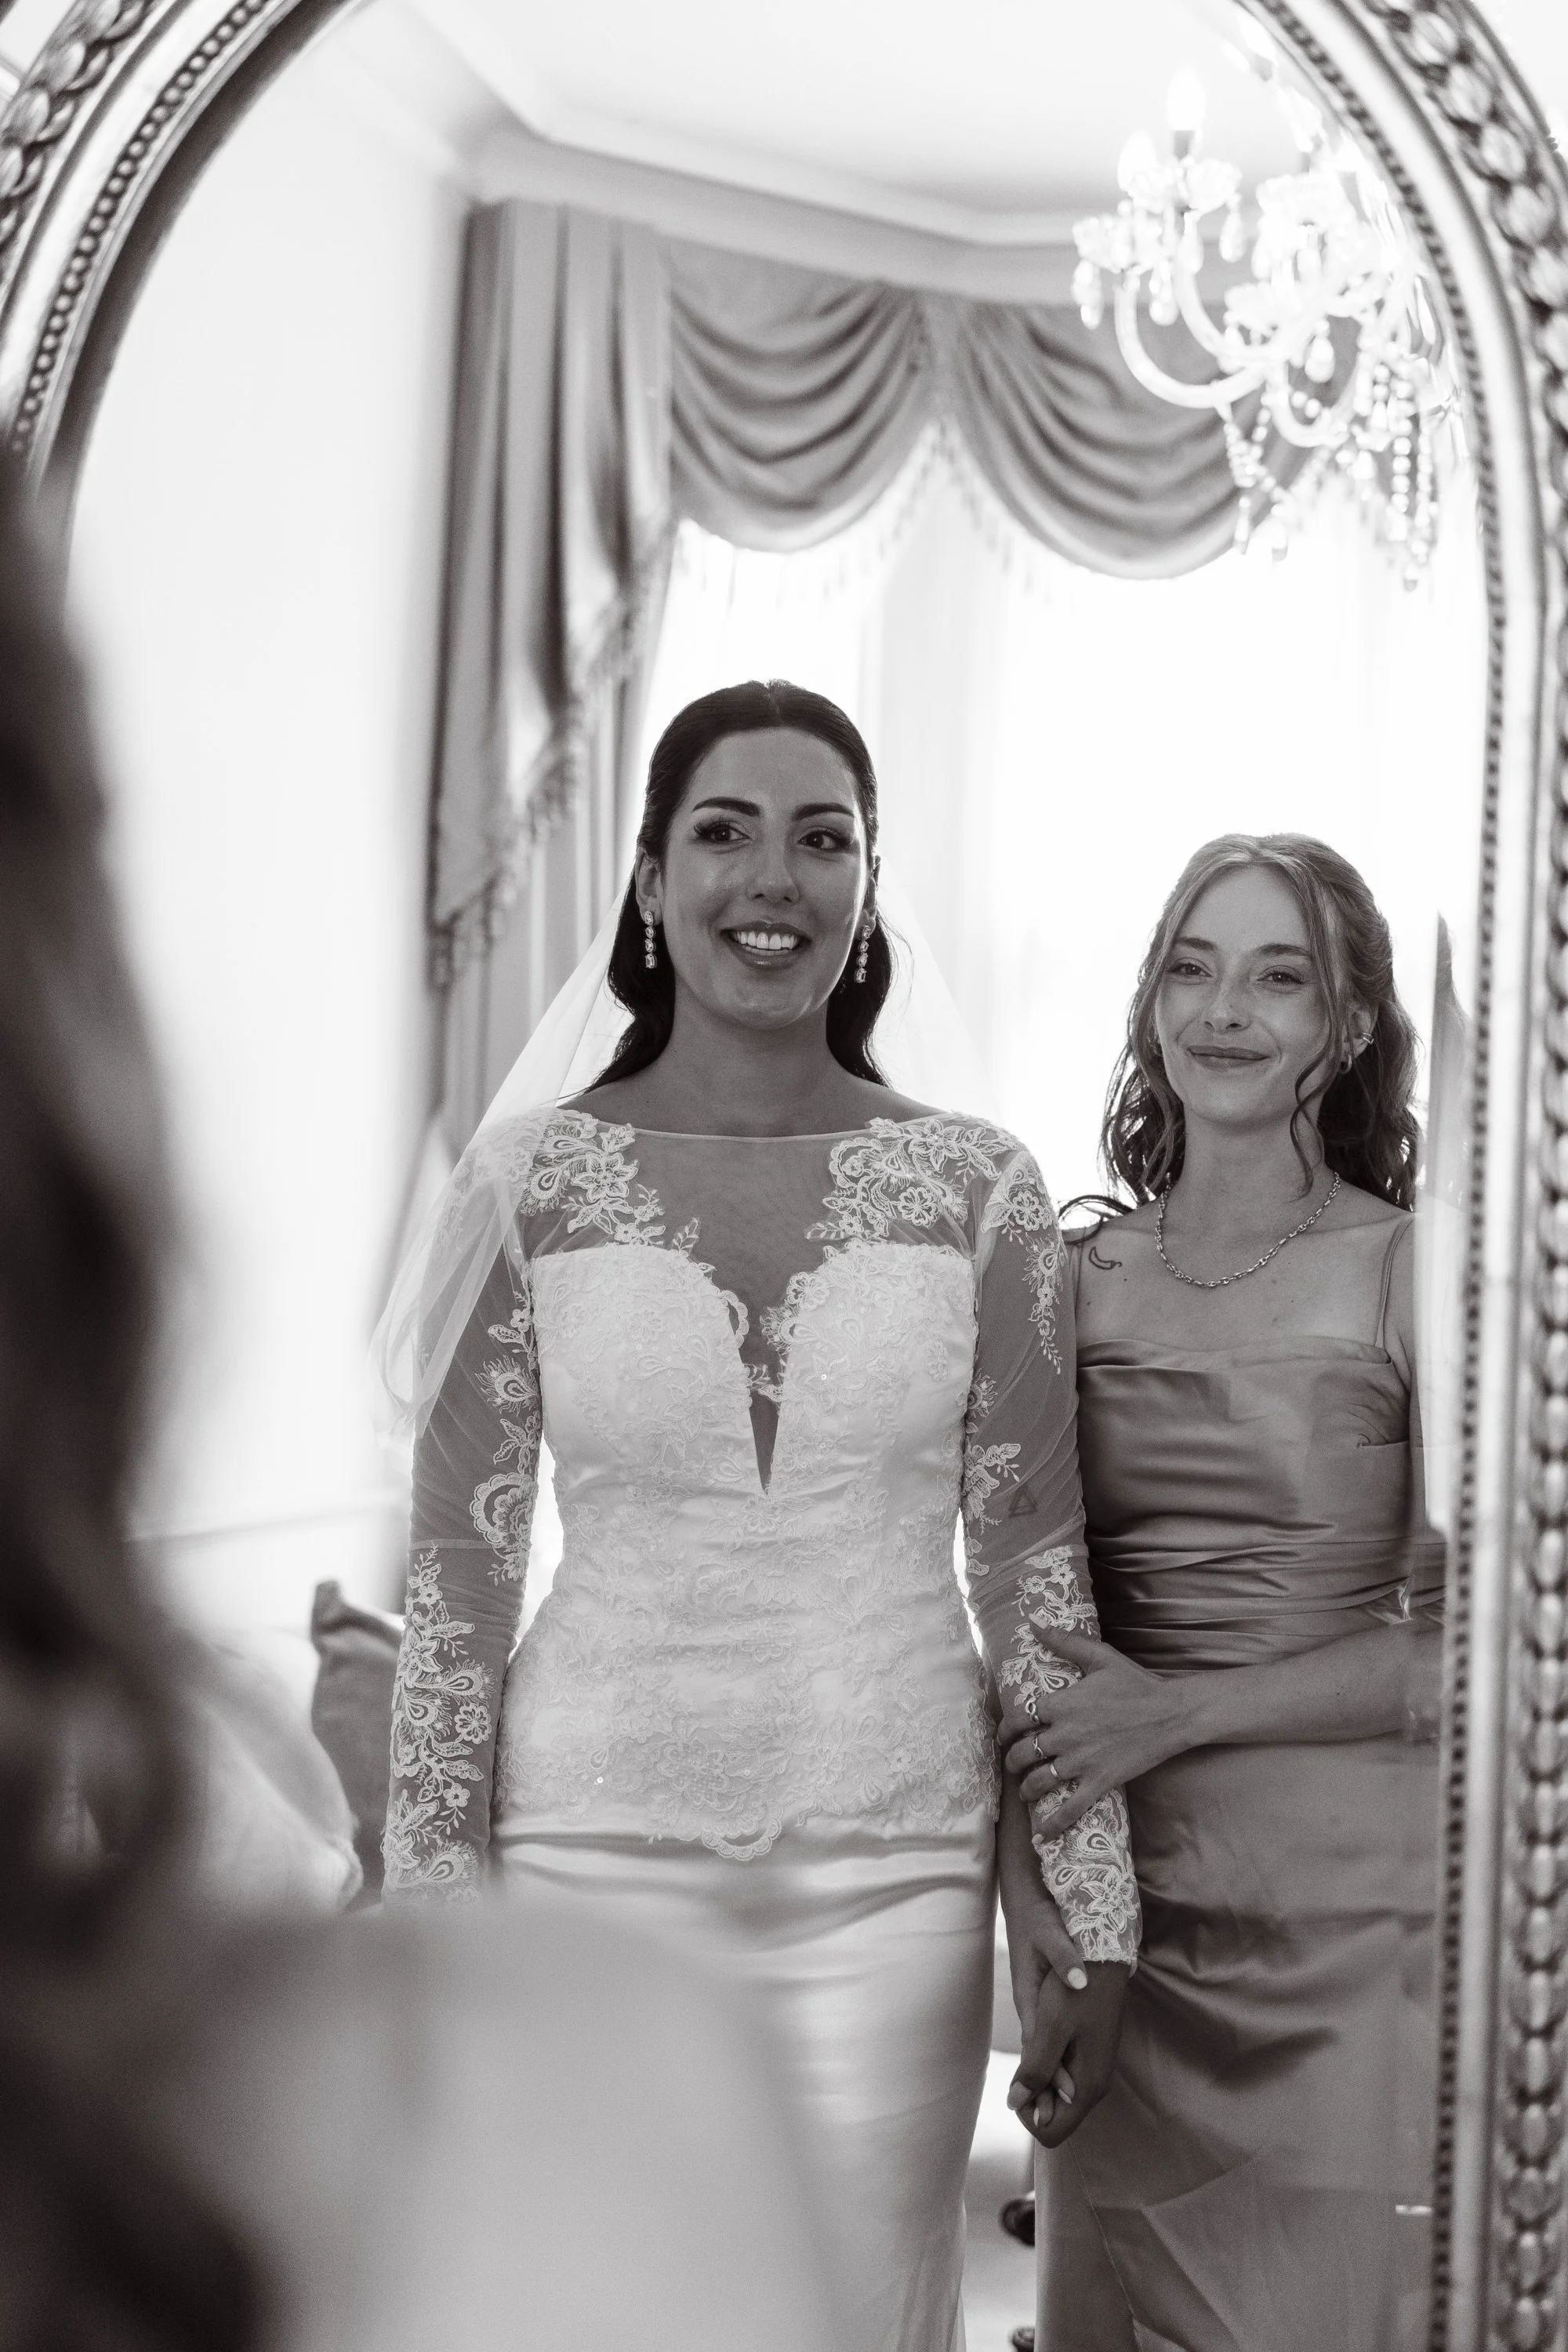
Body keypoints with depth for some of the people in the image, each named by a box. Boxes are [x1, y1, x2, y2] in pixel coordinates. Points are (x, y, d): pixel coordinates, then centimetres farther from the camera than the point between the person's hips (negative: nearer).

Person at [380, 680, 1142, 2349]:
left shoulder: (975, 1188, 0)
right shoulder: (529, 1182, -2)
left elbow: (1034, 1564, 3)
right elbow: (458, 1570, 1)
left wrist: (1080, 1915, 1)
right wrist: (429, 1917, -1)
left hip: (895, 1874, 1)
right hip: (596, 1857, 0)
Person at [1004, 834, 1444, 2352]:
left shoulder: (1411, 1272, -6)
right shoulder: (1080, 1273, 5)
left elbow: (1476, 1643, -10)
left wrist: (1181, 1709, -16)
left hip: (1341, 1897, -4)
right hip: (1117, 1890, 4)